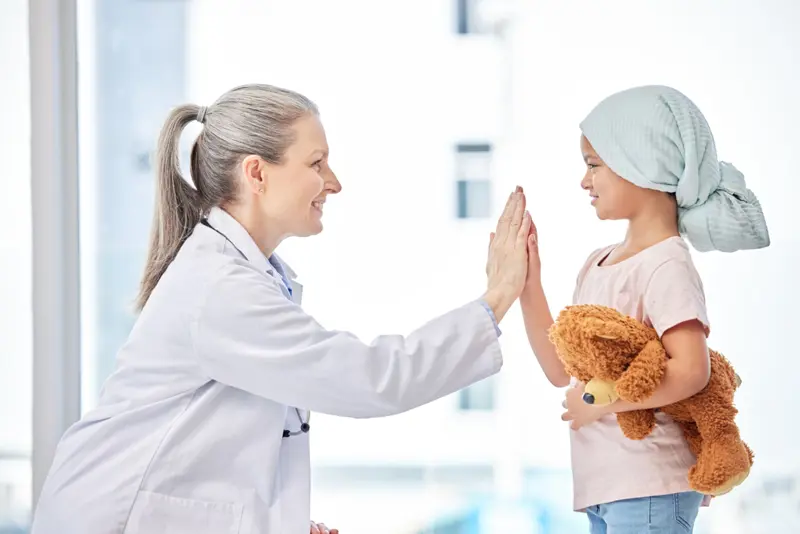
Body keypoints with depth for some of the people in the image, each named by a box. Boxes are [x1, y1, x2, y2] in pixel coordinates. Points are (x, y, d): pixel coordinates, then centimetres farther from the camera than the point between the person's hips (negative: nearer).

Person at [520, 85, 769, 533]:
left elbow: (691, 371, -25)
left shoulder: (666, 266, -13)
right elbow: (562, 370, 14)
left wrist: (598, 401, -16)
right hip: (604, 487, 9)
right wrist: (527, 283, 8)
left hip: (650, 490, -9)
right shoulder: (598, 264, 13)